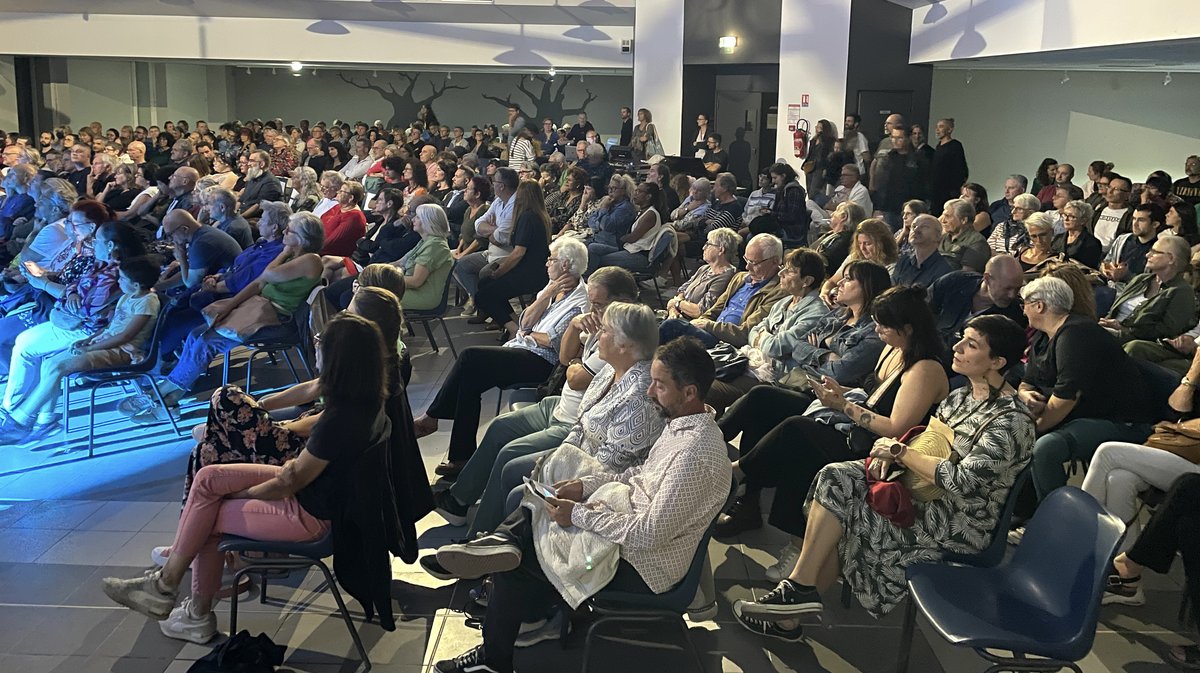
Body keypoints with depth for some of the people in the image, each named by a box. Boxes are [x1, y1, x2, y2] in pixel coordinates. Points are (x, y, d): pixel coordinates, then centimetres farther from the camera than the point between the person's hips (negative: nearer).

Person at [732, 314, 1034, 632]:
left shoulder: (1012, 420, -19)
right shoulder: (963, 396, 9)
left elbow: (964, 482, -26)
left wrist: (900, 451, -16)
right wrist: (889, 452, -8)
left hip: (961, 525, -8)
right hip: (927, 498, 9)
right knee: (836, 476, -14)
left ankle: (799, 588, -4)